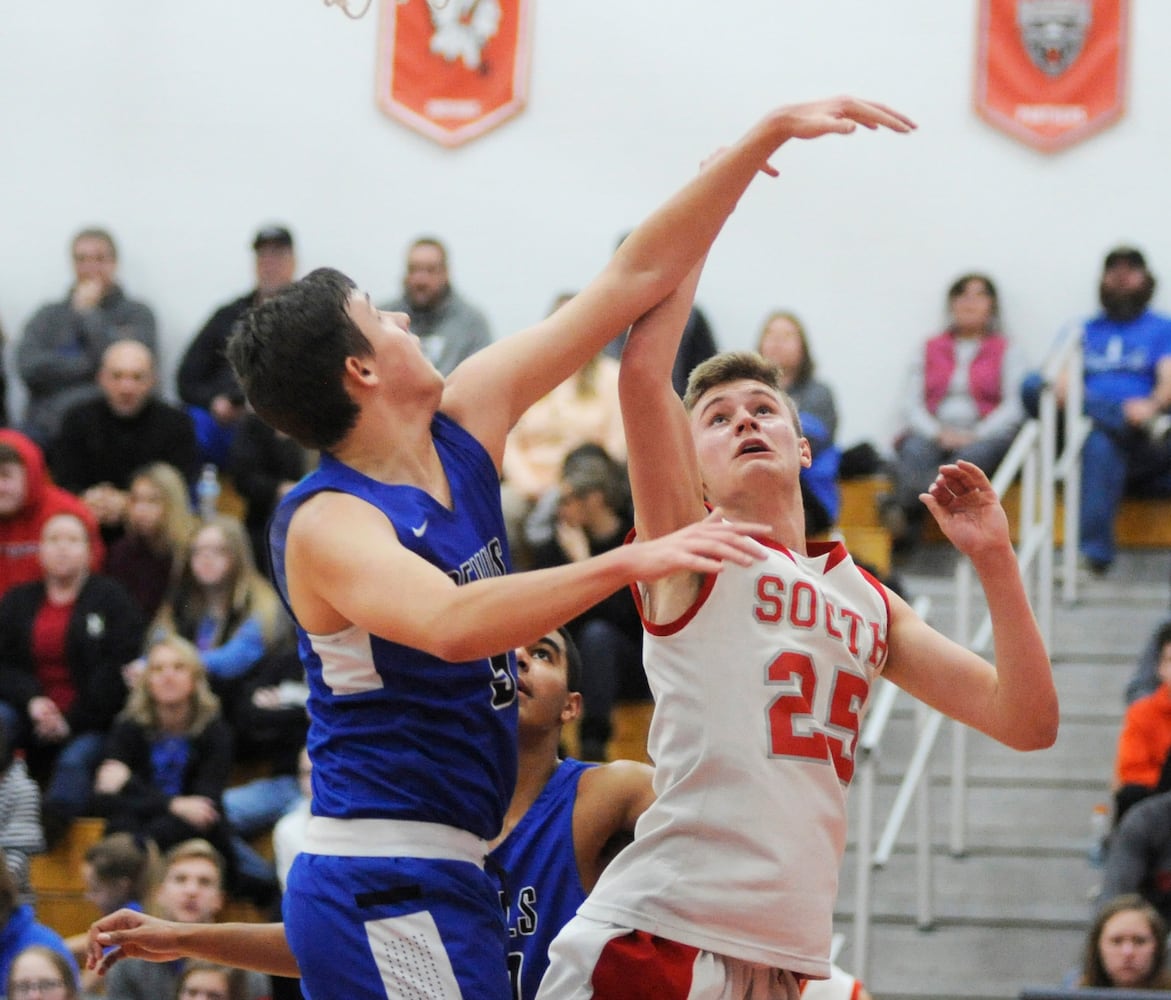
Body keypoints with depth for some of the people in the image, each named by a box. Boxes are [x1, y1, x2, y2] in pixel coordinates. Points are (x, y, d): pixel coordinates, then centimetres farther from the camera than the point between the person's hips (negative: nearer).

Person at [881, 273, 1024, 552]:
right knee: (913, 454, -34)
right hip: (933, 432, 2)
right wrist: (938, 433, -8)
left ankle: (899, 505, -61)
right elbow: (913, 403, 12)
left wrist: (974, 435, -12)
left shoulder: (1005, 350, 16)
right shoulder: (931, 349, 22)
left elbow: (1013, 406, 4)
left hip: (983, 436, -2)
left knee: (972, 456, -39)